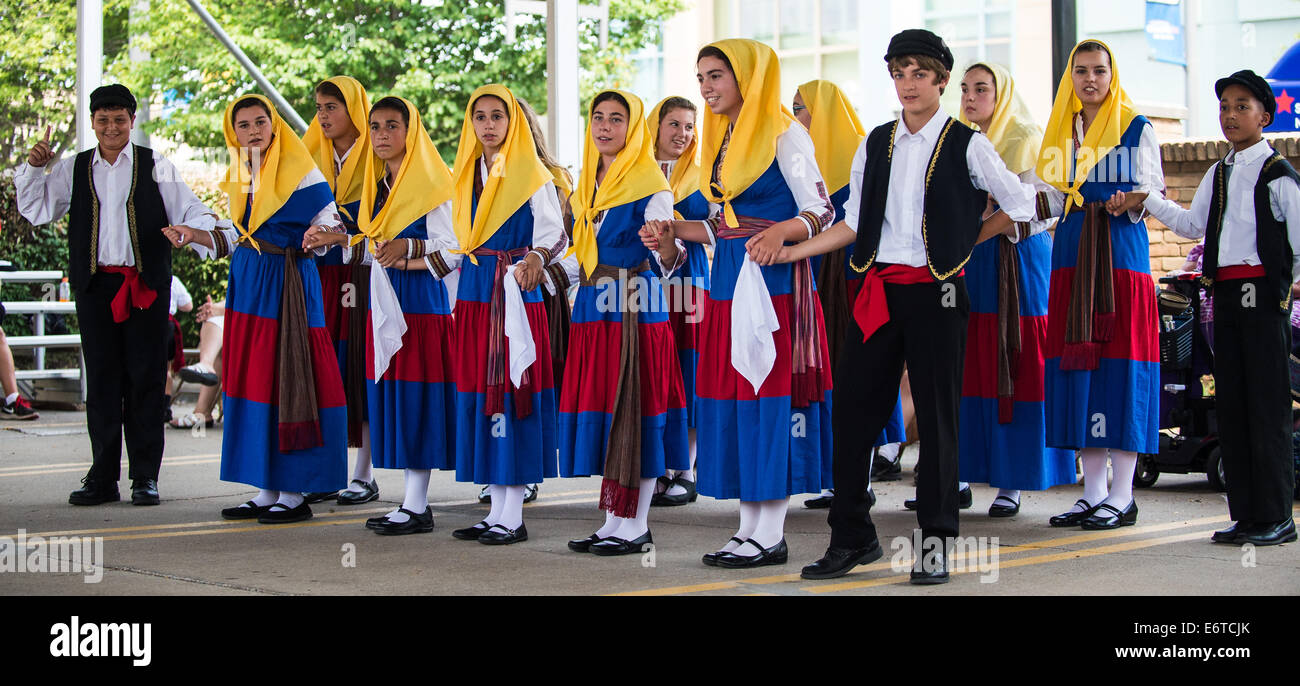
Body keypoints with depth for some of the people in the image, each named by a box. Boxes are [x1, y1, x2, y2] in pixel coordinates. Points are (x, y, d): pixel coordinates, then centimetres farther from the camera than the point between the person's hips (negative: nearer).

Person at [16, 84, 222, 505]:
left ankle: (145, 476, 6)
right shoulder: (74, 170, 12)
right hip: (95, 285, 2)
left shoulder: (155, 167, 6)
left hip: (146, 285, -2)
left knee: (145, 378, -1)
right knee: (101, 379, 4)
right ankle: (103, 476, 10)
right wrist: (33, 168, -1)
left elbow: (191, 212, 2)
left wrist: (194, 230, -20)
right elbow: (35, 211, 13)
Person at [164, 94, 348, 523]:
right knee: (251, 381, 6)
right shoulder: (240, 177, 14)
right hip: (248, 283, 7)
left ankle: (294, 492, -2)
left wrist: (320, 235, -30)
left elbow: (331, 224, -9)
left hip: (288, 283, -7)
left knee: (287, 379, -7)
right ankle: (266, 491, 12)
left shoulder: (299, 173, -7)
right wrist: (193, 237, 12)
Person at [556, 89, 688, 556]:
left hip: (637, 307, -7)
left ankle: (636, 523, 1)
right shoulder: (588, 185, 18)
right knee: (600, 408, 7)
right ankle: (615, 517, 14)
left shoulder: (650, 182, -4)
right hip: (594, 307, 7)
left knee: (634, 410, -5)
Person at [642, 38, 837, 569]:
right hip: (729, 280, 8)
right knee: (731, 393, 6)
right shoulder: (723, 140, 18)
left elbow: (820, 211, -12)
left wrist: (781, 232, -30)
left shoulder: (784, 133, -6)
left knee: (770, 392, -7)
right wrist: (677, 232, 11)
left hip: (773, 280, -8)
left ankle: (771, 534, -2)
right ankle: (748, 526, 12)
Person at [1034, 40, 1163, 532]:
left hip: (1122, 252, -5)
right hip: (1072, 253, 5)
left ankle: (1122, 495, -2)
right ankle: (1092, 491, 10)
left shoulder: (1136, 128, 3)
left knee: (1120, 362, -7)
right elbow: (1055, 200, 16)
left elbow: (1150, 193, 0)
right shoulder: (1060, 132, 15)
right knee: (1077, 362, 3)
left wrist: (1134, 202, -21)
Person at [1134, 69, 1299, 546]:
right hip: (1225, 291, 7)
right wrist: (1146, 201, 10)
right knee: (1230, 403, 7)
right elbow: (1193, 225, 18)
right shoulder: (1218, 174, 16)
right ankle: (1245, 515, 13)